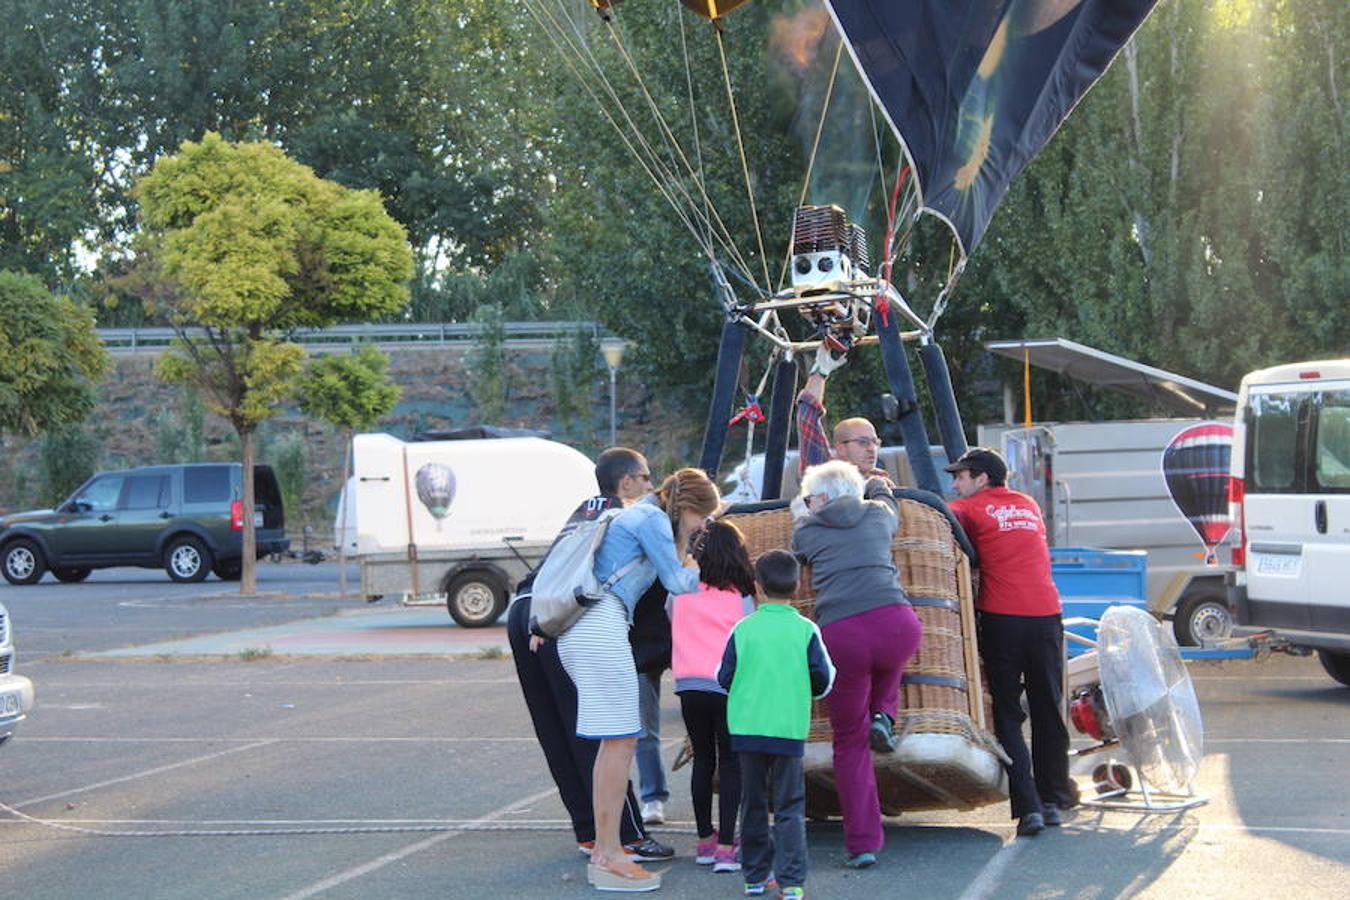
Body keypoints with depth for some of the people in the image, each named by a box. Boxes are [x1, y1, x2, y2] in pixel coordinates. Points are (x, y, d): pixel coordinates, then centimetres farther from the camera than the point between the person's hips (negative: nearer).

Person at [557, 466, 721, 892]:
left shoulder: (637, 515, 25)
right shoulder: (652, 518, -4)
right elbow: (676, 582, -3)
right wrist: (692, 569, 15)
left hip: (579, 630, 10)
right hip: (601, 628, -10)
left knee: (618, 740, 11)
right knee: (620, 739, -10)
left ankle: (604, 852, 12)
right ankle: (608, 857, -10)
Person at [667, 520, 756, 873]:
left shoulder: (681, 592, 5)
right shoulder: (741, 598, 1)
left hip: (688, 685, 2)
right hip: (728, 687, -2)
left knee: (703, 760, 16)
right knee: (730, 764, 4)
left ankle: (705, 841, 21)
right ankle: (726, 847, -4)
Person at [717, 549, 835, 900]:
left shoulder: (743, 629, -1)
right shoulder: (805, 630, -4)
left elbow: (724, 679, 3)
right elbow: (823, 679, -1)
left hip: (747, 728, 1)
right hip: (790, 729, -1)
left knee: (753, 803, 13)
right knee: (790, 806, 2)